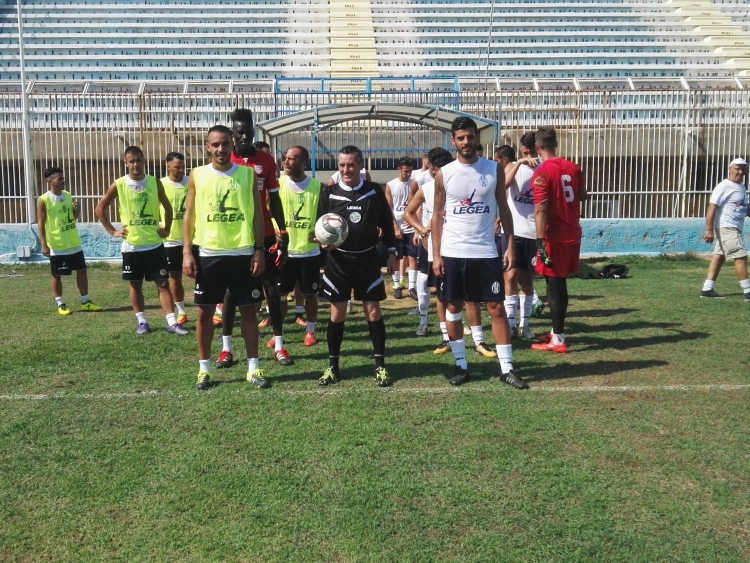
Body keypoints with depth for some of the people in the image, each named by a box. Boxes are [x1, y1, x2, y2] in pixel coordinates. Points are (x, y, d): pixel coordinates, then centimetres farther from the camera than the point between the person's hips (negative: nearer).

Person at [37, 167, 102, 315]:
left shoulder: (68, 195, 6)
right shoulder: (44, 200, -11)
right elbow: (41, 223, -10)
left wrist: (76, 209, -6)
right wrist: (44, 245, -15)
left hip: (74, 243, 6)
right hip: (57, 246, -6)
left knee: (82, 270, 8)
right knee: (57, 275, 5)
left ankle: (85, 301, 18)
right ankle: (60, 304, 17)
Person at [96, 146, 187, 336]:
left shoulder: (155, 183, -1)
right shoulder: (119, 185, -4)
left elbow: (167, 207, 13)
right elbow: (100, 209, 5)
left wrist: (167, 229, 4)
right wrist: (112, 231, 0)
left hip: (155, 244, 0)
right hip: (131, 245, 0)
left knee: (163, 283, 0)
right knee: (135, 285, 9)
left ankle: (172, 322, 1)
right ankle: (141, 321, 20)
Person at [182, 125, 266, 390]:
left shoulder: (248, 173, 2)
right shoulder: (197, 175, 2)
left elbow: (257, 213, 4)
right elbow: (189, 215, 5)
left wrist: (259, 250, -3)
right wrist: (187, 252, -3)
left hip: (243, 253, 0)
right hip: (208, 254, 0)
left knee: (248, 309, 6)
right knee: (205, 311, 6)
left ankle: (253, 368, 16)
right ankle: (204, 368, 19)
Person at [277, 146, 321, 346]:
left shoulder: (317, 186, -3)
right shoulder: (278, 183, -2)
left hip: (309, 251, 0)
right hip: (284, 250, 0)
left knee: (310, 293, 9)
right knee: (279, 294, 6)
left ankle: (310, 331, 25)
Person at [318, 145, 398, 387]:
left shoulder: (374, 191, 0)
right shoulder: (329, 193, -1)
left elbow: (386, 222, 8)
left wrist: (391, 252, 6)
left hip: (368, 260, 0)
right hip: (338, 261, 0)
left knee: (373, 312, 3)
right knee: (337, 314, 5)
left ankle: (380, 365, 12)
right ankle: (332, 365, 18)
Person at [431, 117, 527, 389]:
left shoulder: (494, 169, 1)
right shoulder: (443, 174, 0)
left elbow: (504, 208, 6)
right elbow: (437, 215, 3)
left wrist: (510, 246, -1)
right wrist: (436, 255, -3)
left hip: (486, 251, 0)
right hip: (453, 252, 0)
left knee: (496, 307, 1)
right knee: (453, 308, 6)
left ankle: (506, 368, 9)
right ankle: (461, 365, 20)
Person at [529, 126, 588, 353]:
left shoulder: (541, 173, -14)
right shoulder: (572, 168, 7)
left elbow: (541, 210, -21)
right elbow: (583, 196, 20)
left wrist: (540, 242, -21)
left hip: (555, 237, -7)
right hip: (573, 234, 7)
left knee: (554, 286, -1)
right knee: (560, 284, 16)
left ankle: (558, 340, 3)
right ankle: (556, 331, 26)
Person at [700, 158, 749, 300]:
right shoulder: (724, 187, -13)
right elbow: (712, 208, -19)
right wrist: (709, 230, -24)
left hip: (734, 229, 9)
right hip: (726, 228, -9)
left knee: (719, 257, 9)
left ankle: (707, 289, 13)